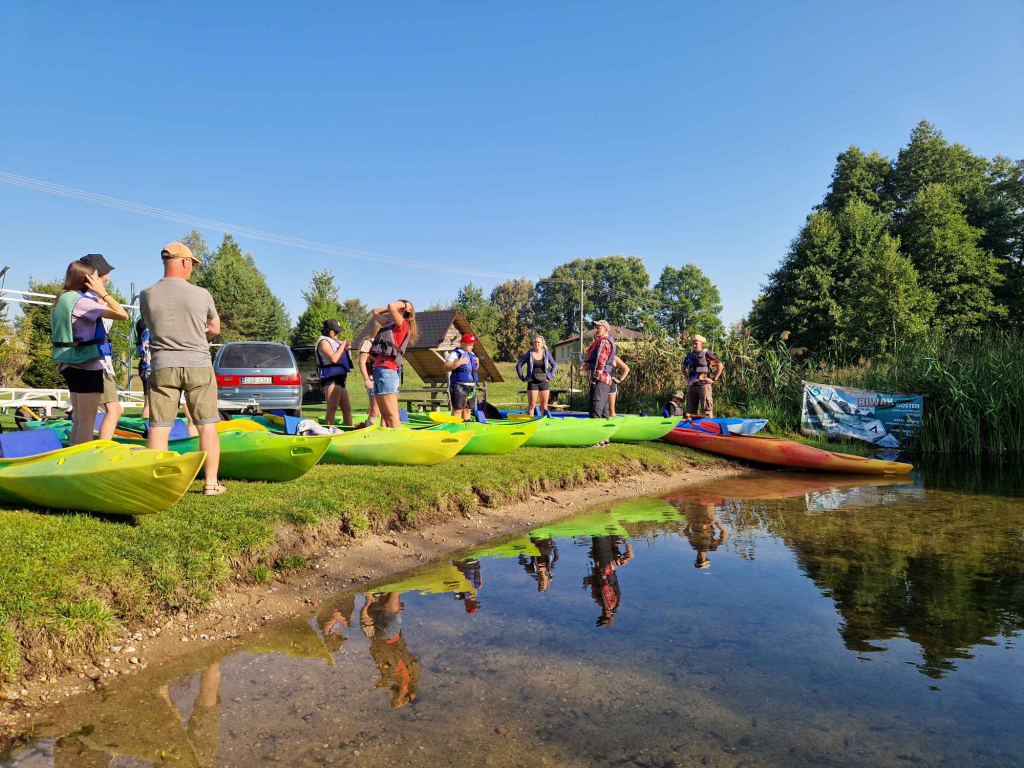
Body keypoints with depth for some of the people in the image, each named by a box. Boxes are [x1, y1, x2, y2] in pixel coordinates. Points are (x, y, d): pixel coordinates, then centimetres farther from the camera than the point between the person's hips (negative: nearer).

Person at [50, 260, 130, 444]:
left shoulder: (63, 299, 12)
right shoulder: (81, 301, -16)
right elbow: (122, 315, -20)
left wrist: (98, 297, 13)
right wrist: (103, 293, -11)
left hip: (72, 365, 9)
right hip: (88, 366, -9)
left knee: (78, 419, 14)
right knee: (87, 421, -5)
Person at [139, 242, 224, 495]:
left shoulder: (147, 295, -2)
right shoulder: (201, 294, -7)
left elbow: (152, 326, 14)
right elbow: (215, 329, 8)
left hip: (163, 366, 2)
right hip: (199, 365, -1)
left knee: (158, 428, 6)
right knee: (207, 426, 6)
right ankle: (211, 483, 10)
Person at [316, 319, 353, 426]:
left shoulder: (333, 341, 25)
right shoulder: (324, 341, -4)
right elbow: (333, 358, -17)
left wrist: (345, 347, 11)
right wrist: (343, 345, -8)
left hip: (339, 379, 10)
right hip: (331, 378, -10)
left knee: (347, 408, 9)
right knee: (332, 408, -13)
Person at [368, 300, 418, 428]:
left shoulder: (403, 325, -1)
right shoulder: (390, 325, 23)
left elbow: (391, 306, -18)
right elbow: (375, 312, 36)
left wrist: (402, 304, 2)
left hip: (387, 371, -9)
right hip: (378, 371, 9)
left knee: (392, 415, -14)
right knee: (384, 416, 7)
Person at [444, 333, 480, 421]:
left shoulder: (472, 354, 18)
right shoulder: (455, 353, -7)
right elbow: (446, 367, -17)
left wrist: (477, 363, 8)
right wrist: (459, 362, -26)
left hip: (471, 387, 8)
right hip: (459, 387, -8)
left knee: (468, 409, 13)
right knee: (457, 409, -9)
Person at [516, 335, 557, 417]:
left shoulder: (546, 353, 3)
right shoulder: (529, 353, -2)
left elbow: (555, 365, 13)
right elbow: (518, 365, 1)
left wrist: (550, 377, 3)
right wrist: (523, 378, -4)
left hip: (544, 382, 2)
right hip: (532, 382, -2)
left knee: (544, 406, 6)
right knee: (532, 406, -4)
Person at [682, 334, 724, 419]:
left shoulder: (706, 354, -6)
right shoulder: (690, 355, 12)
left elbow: (720, 366, -8)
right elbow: (683, 367, 30)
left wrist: (714, 379, -8)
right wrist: (687, 378, 19)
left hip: (704, 384, -6)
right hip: (692, 385, 6)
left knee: (707, 408, -5)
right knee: (691, 409, 11)